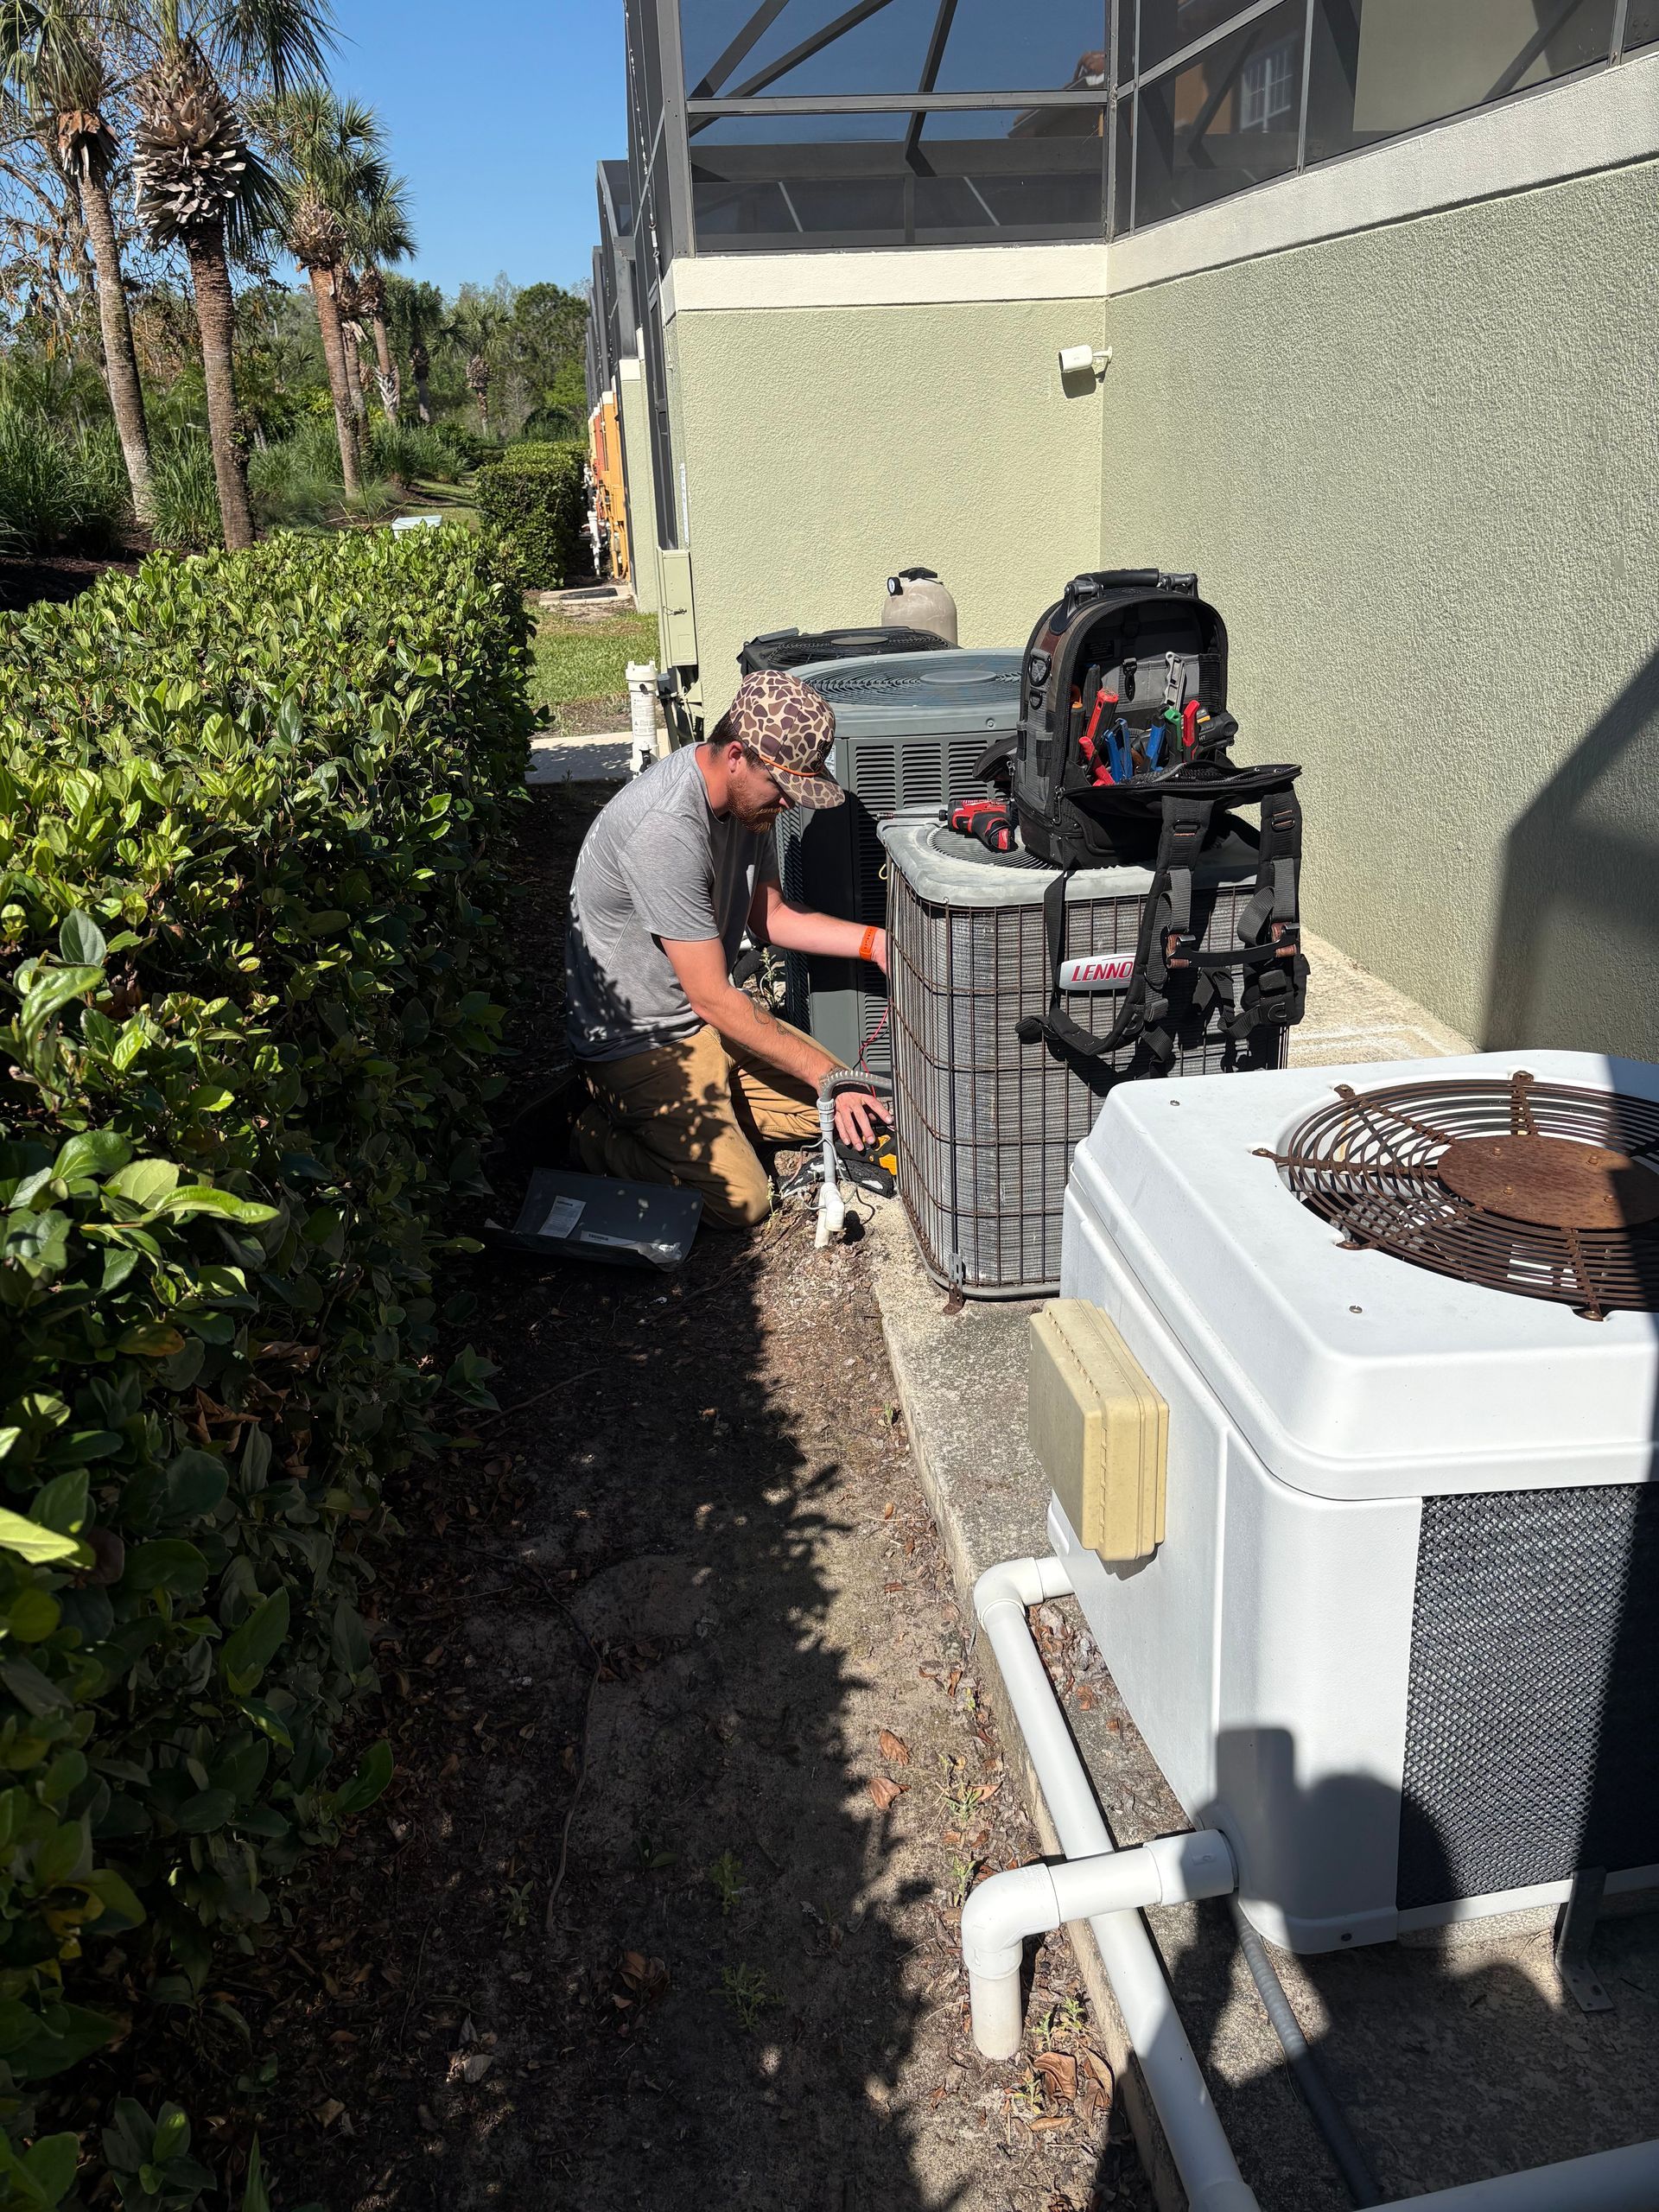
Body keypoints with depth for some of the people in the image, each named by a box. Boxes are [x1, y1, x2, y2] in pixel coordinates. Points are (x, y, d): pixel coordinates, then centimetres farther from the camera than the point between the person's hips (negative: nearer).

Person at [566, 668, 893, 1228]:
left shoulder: (749, 795, -2)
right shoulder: (665, 829, -31)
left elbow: (768, 915, 12)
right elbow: (714, 1000, -28)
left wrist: (873, 941, -3)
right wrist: (826, 1074, -22)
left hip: (710, 1016, 9)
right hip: (638, 1042, -9)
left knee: (831, 1109, 6)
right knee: (741, 1200, -19)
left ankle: (693, 1110, 10)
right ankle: (601, 1136, 2)